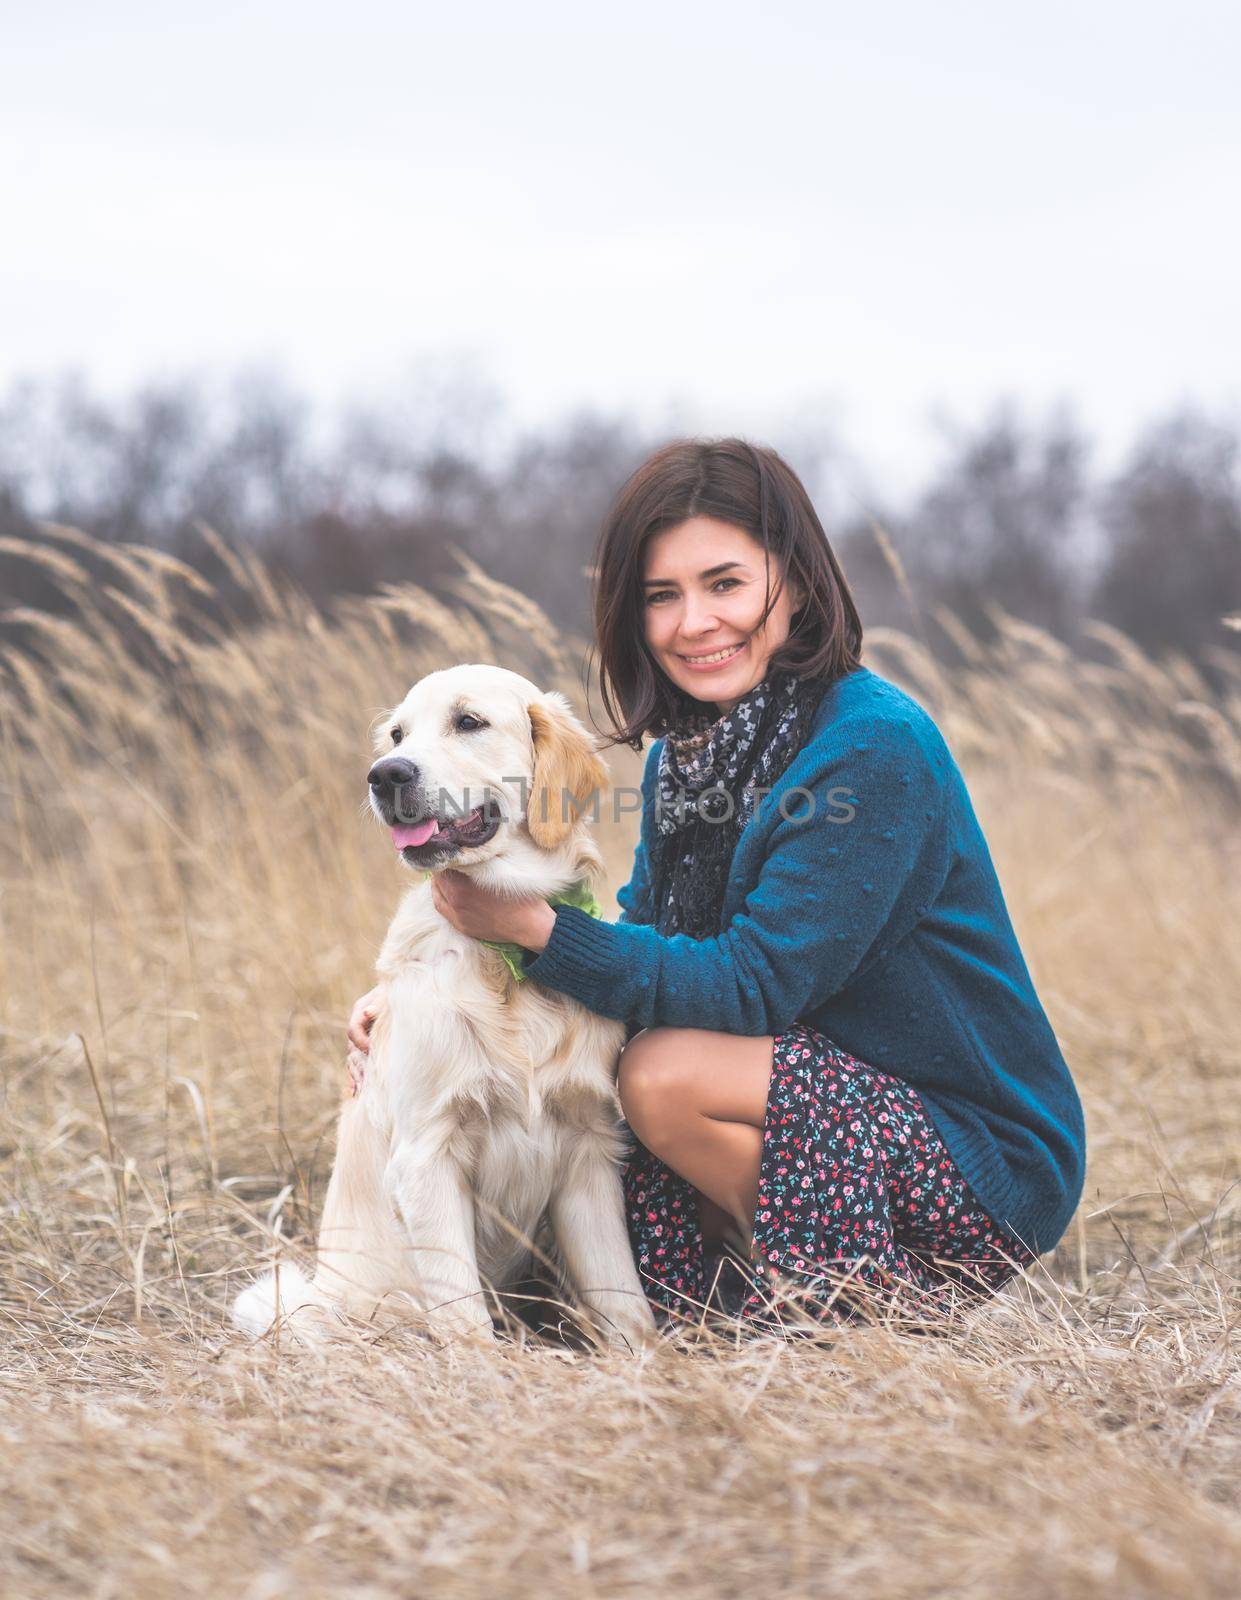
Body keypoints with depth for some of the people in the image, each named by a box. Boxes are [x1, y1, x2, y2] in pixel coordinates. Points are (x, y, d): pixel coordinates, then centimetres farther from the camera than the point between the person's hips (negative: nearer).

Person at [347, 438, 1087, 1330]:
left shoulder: (874, 747, -20)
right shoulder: (688, 750, 5)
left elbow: (754, 987, -23)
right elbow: (644, 942, 7)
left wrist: (536, 927, -26)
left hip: (988, 1168, -8)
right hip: (857, 1108, 8)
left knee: (664, 1073, -24)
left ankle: (873, 1305, -5)